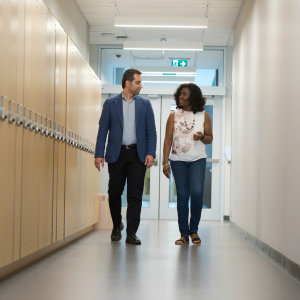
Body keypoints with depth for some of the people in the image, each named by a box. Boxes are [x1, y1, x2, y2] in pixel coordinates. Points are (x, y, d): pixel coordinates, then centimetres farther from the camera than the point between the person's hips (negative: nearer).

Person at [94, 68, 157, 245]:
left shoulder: (145, 104, 8)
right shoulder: (111, 103, 5)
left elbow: (151, 131, 5)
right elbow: (103, 130, 2)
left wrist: (151, 153, -7)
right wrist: (99, 154, -6)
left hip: (138, 154, 1)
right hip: (117, 154, 0)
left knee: (135, 194, -2)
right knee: (114, 192, 5)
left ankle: (131, 233, 3)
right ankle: (117, 226, 28)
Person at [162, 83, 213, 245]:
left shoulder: (203, 115, 6)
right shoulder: (174, 115, 6)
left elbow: (210, 138, 10)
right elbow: (168, 139, 3)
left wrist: (202, 137, -14)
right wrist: (165, 162, -5)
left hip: (197, 160, -1)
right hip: (178, 160, 1)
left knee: (197, 193, -13)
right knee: (182, 196, 1)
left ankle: (194, 230, 7)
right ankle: (184, 234, 9)